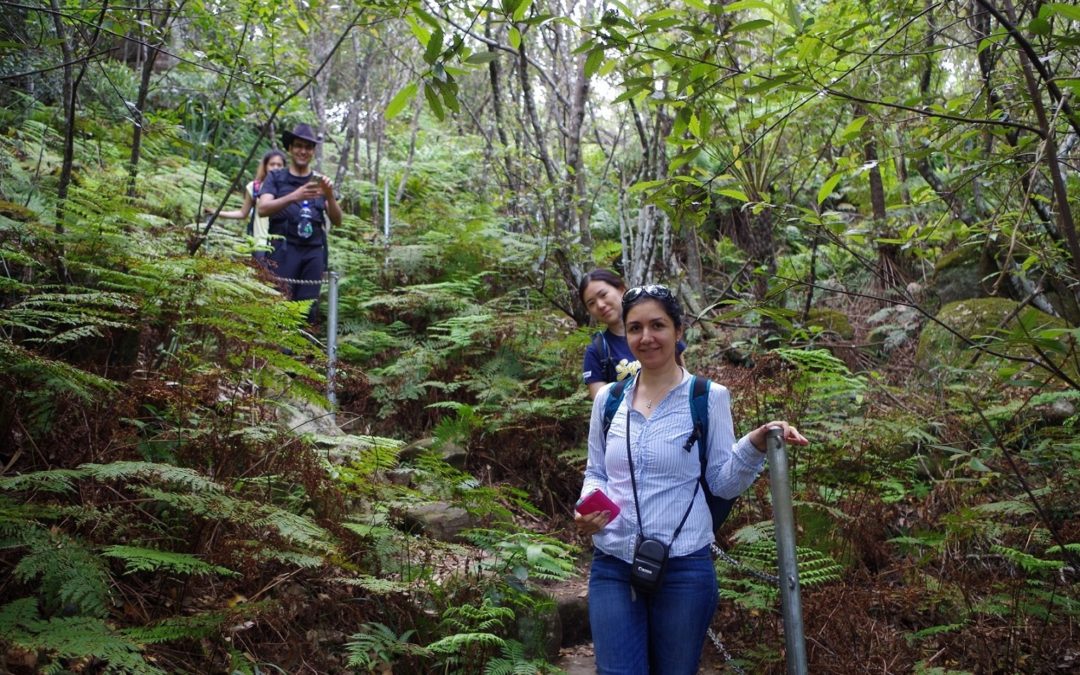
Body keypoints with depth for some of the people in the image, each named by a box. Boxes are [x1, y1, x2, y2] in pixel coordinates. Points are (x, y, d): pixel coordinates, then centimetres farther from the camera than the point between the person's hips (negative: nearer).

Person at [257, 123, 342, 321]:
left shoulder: (320, 181, 19)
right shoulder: (276, 177, 11)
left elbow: (337, 221, 11)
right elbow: (263, 209, -6)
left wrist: (330, 195, -9)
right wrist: (294, 196, -22)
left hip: (314, 252, 3)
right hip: (284, 249, -3)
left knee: (307, 307, -3)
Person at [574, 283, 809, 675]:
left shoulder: (708, 397, -4)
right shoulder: (608, 398, 5)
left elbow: (723, 483, -4)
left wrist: (756, 443, -21)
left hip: (684, 569, -2)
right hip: (611, 567, 2)